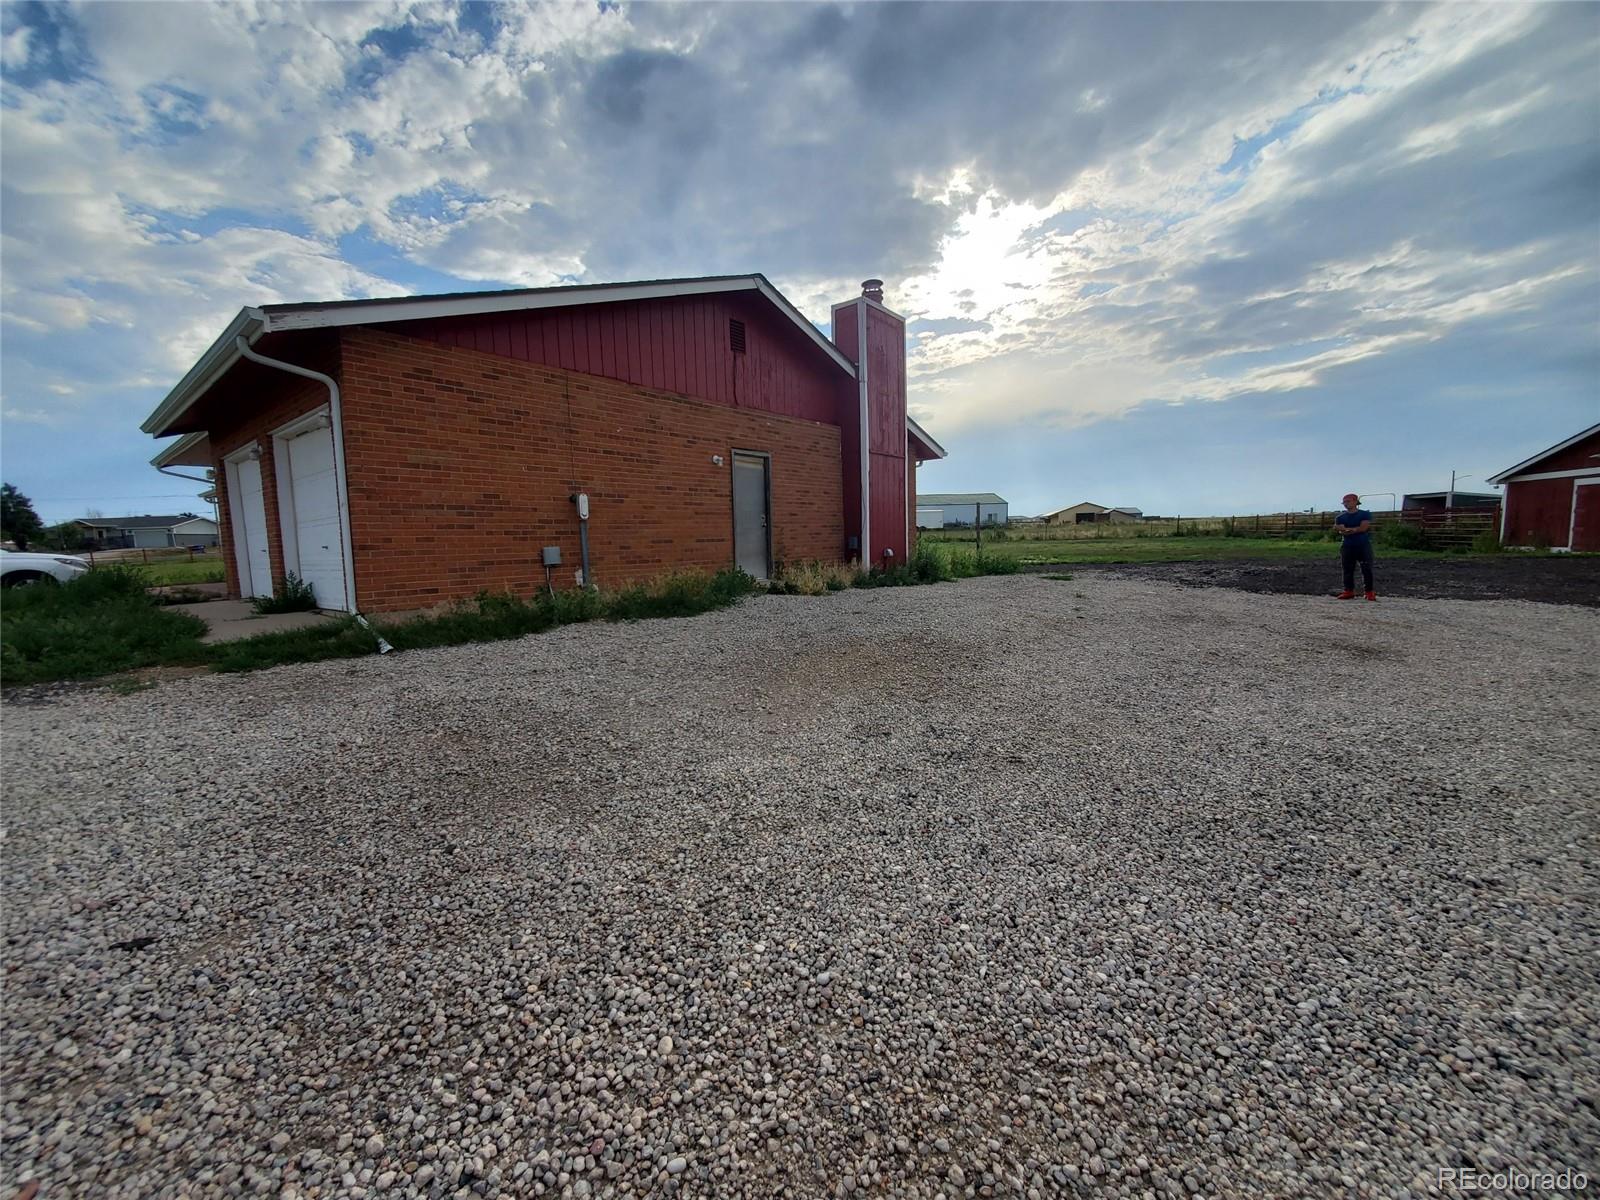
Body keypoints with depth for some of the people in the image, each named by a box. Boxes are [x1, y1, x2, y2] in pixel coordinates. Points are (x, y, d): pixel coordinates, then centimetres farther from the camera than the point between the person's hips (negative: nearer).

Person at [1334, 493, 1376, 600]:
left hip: (1363, 546, -3)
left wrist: (1347, 530, -9)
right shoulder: (1340, 517, 10)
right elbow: (1338, 529, -5)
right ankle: (1349, 591, 9)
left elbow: (1363, 528, -10)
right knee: (1348, 570, 3)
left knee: (1367, 569, -4)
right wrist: (1355, 529, -15)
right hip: (1347, 546, 3)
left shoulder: (1365, 514, 2)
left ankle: (1369, 592, 0)